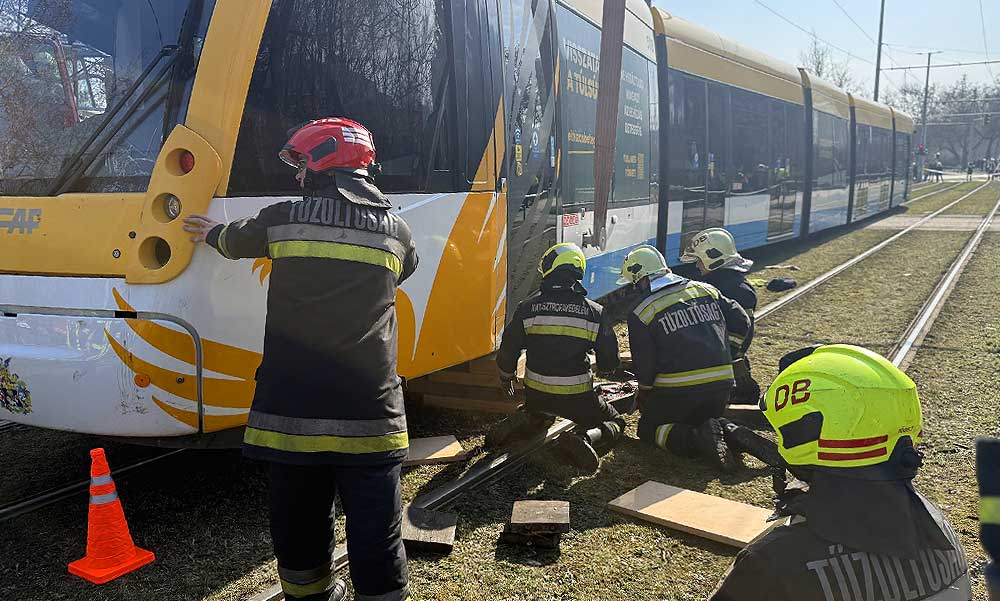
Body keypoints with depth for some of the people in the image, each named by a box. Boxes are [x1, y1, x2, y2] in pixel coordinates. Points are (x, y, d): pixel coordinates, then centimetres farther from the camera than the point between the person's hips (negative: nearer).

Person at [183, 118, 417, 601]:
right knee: (377, 540, 5)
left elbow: (235, 242, 20)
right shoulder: (397, 232, 3)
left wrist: (211, 233, 45)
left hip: (292, 413, 1)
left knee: (299, 530, 18)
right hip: (369, 417, 0)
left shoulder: (283, 218, -1)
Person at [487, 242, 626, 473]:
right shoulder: (595, 312, -5)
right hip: (577, 397, -3)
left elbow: (508, 352, 2)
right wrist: (599, 366, 24)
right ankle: (587, 438, -13)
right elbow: (609, 362, 0)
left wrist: (506, 376, 24)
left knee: (538, 414, 36)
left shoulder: (528, 307, -4)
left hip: (536, 393, 3)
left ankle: (514, 425, 4)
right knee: (615, 423, 20)